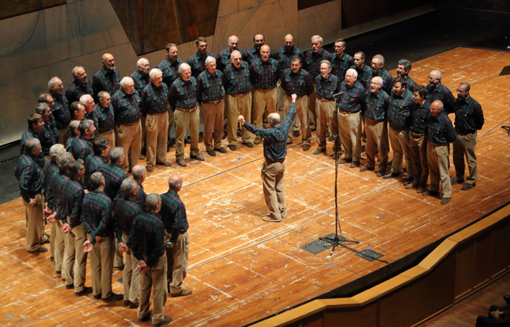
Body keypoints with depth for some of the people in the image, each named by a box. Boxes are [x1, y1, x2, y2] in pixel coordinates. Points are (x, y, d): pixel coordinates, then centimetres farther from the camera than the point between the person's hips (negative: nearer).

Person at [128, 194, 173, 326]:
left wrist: (140, 259, -3)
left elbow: (133, 239, -5)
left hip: (143, 256, 7)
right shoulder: (157, 223, -29)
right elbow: (158, 248, -27)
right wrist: (150, 264, -15)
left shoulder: (139, 218, -10)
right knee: (159, 289, 11)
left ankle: (142, 313, 38)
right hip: (156, 260, -6)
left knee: (144, 286, 23)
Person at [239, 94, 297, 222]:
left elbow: (255, 130, -42)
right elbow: (290, 114, 6)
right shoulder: (285, 128, -10)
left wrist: (244, 123, -55)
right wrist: (293, 101, 21)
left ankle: (275, 215, 10)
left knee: (270, 190, 5)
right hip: (282, 162, 7)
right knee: (280, 187, 21)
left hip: (271, 165, -7)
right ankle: (282, 211, 28)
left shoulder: (270, 133, -29)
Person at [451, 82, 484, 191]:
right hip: (457, 133, 6)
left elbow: (480, 121, -10)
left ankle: (472, 181, 24)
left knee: (471, 160, 8)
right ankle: (459, 177, 39)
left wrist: (473, 129, 2)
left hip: (468, 136, -6)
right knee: (457, 157, 20)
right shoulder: (457, 102, -7)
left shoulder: (474, 105, -22)